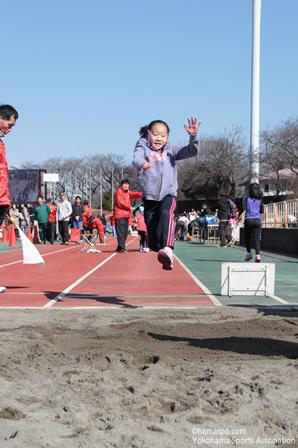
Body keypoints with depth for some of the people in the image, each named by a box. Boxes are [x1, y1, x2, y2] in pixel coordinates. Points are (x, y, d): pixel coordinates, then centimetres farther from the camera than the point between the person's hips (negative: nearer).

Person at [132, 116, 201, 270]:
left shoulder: (171, 150, 12)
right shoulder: (143, 148, 4)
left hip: (168, 195, -1)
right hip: (150, 196, 1)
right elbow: (136, 159, -19)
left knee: (166, 213, -35)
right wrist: (142, 164, -43)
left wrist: (193, 136, -17)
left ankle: (167, 249, -51)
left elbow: (192, 151, 3)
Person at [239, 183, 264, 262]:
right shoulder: (260, 199, 6)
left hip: (248, 219, -2)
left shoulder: (247, 198, -2)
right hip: (257, 220, 2)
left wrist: (239, 214, 6)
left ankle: (249, 253, 6)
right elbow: (262, 211, 8)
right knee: (257, 238, -2)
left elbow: (243, 208, -13)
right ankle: (257, 254, -16)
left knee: (247, 238, 14)